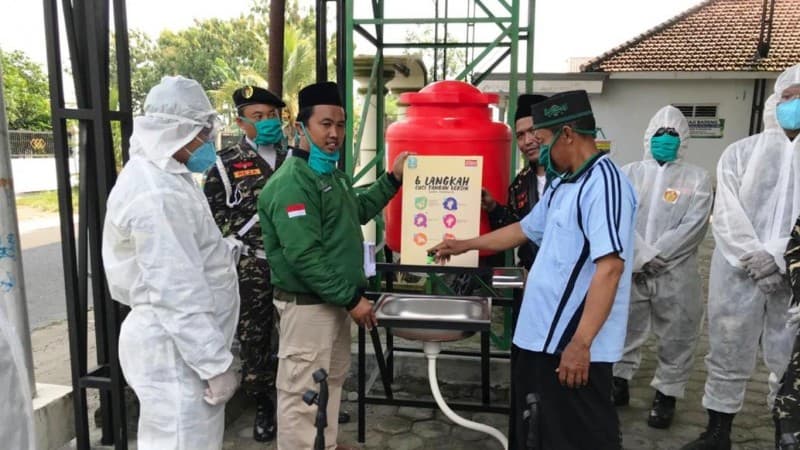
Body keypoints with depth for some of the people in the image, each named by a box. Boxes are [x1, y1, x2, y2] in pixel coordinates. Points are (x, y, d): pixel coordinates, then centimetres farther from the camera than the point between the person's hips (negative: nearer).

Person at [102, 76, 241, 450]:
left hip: (184, 342, 10)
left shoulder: (164, 177, 10)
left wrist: (219, 250, 11)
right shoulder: (158, 194, -23)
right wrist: (217, 364, -22)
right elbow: (178, 293, -26)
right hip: (175, 349, -10)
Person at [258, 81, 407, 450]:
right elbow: (304, 256, -27)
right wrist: (352, 299, -24)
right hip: (307, 304, -10)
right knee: (302, 392, 1)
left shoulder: (332, 173, 11)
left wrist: (392, 179, 18)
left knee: (332, 380, 22)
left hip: (334, 299, 10)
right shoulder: (292, 182, -21)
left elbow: (357, 210, 26)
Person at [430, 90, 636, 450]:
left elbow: (610, 267, -25)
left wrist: (580, 343, -27)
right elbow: (524, 230, 26)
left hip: (574, 343, -10)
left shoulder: (603, 184, -17)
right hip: (541, 335, 10)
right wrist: (464, 246, 31)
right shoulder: (561, 185, 14)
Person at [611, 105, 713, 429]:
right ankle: (619, 383, 29)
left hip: (675, 273, -1)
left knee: (675, 338, 7)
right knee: (623, 330, 11)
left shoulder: (697, 178, 4)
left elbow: (693, 226, -8)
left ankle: (666, 395, 24)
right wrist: (644, 256, -15)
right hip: (630, 270, 1)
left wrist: (657, 257, -16)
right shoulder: (629, 173, 7)